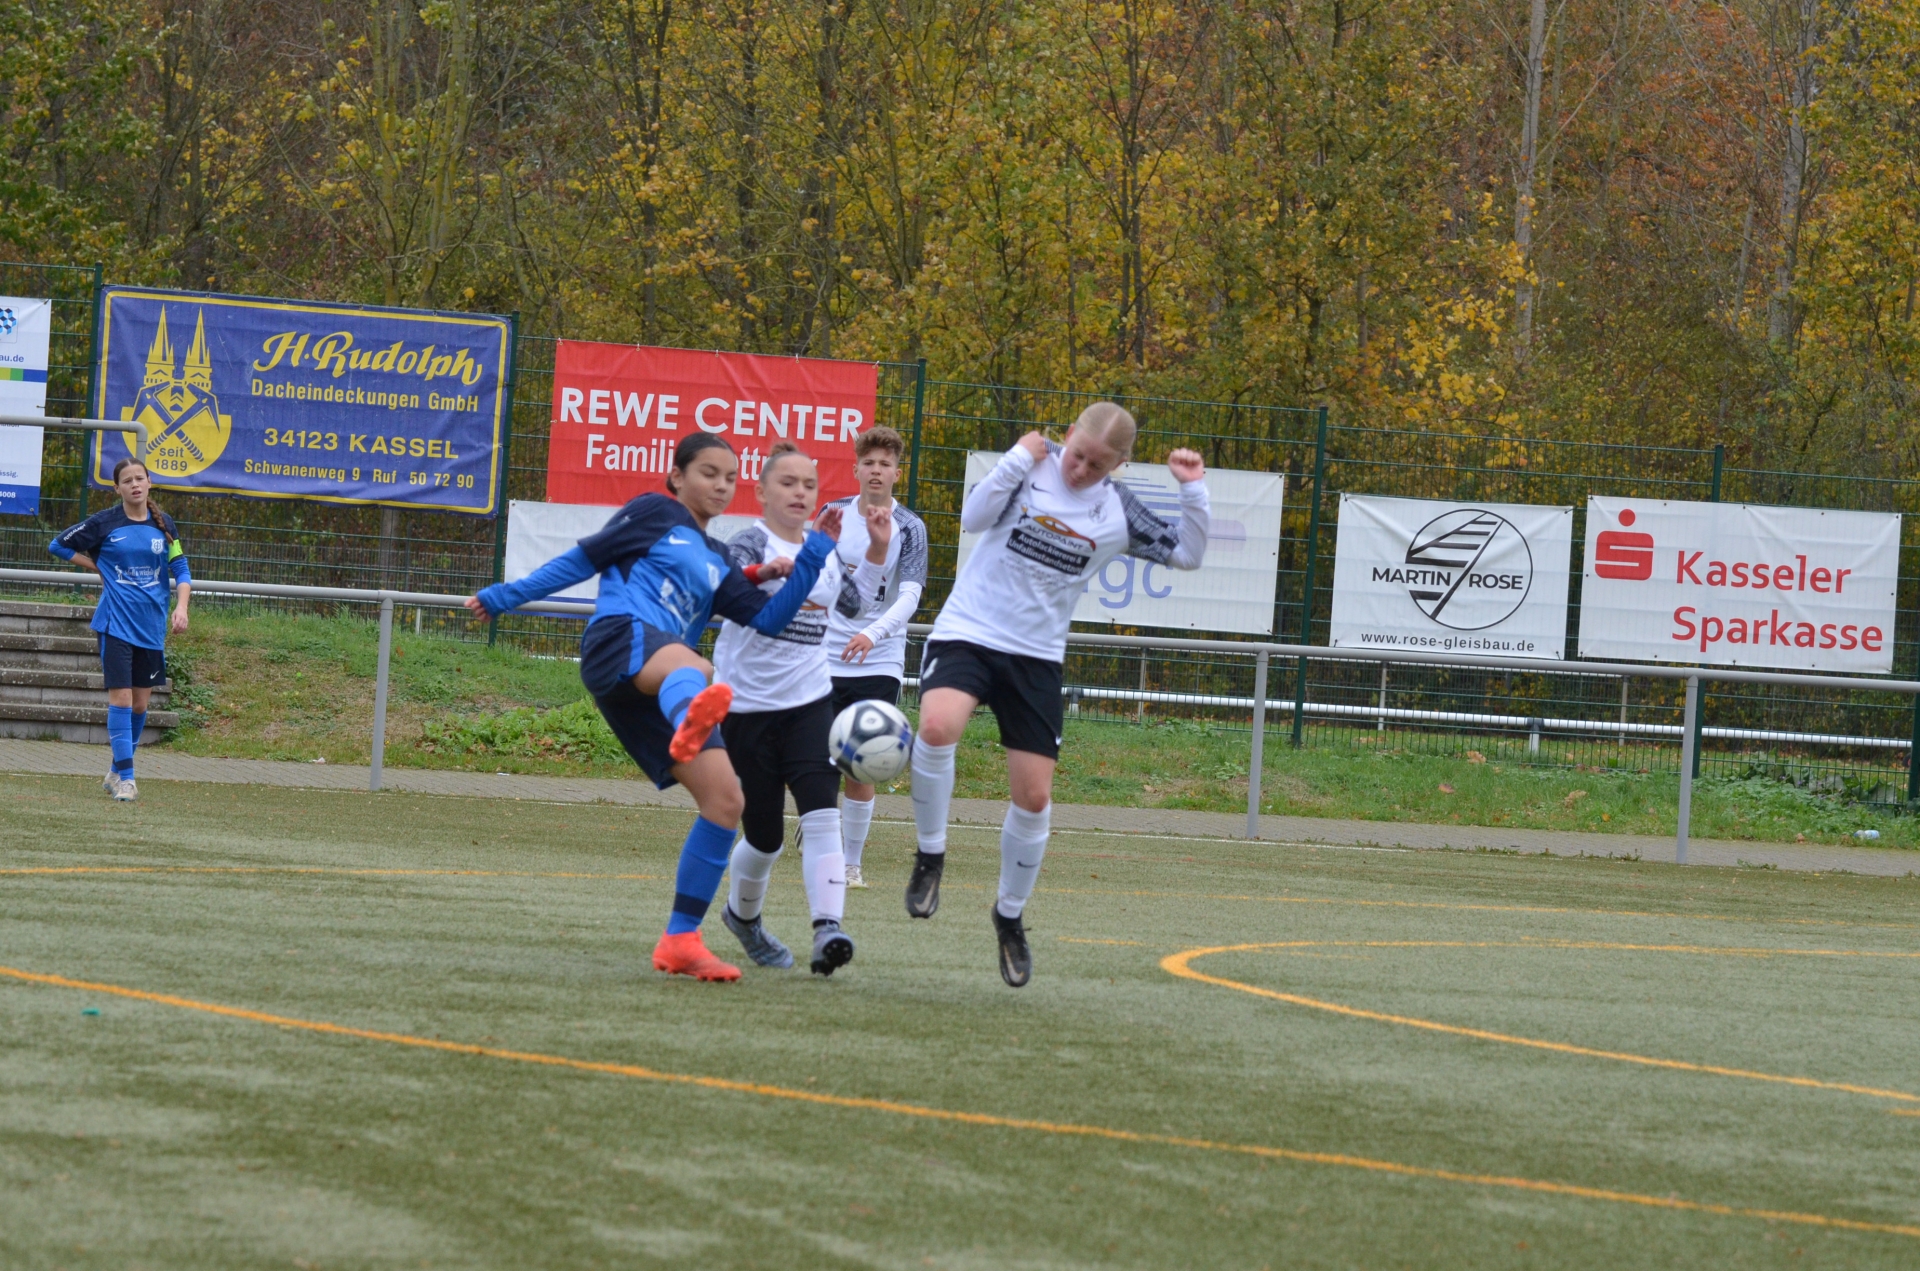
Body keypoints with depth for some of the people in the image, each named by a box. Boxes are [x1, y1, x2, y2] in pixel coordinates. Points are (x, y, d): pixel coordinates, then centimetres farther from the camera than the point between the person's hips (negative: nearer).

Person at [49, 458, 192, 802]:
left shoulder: (163, 525, 5)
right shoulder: (104, 524, -3)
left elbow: (181, 569, 8)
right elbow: (59, 545, 7)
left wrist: (181, 606, -9)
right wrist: (100, 568, 3)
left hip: (152, 627, 4)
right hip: (117, 623, -4)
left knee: (140, 703, 8)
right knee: (121, 698, -10)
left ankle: (117, 772, 22)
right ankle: (125, 779, -8)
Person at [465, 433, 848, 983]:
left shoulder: (716, 563, 31)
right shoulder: (656, 514, 14)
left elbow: (769, 618, 19)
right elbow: (584, 559, 17)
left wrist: (815, 555, 11)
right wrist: (510, 595, 18)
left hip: (659, 690, 8)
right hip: (619, 638, -8)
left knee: (726, 799, -3)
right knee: (691, 668, -45)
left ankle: (680, 939, 1)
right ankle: (692, 719, -88)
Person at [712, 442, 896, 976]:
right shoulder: (752, 542, -9)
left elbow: (854, 600, 30)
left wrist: (877, 549, 17)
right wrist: (763, 572, -51)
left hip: (810, 702, 4)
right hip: (749, 706, -4)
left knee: (821, 813, -17)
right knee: (764, 835, 3)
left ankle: (828, 928, -29)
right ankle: (742, 913, 33)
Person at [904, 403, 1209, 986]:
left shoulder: (1119, 511, 2)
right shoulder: (1032, 468, -6)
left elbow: (1187, 554, 8)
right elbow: (974, 518, -17)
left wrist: (1193, 488, -6)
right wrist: (1018, 457, -23)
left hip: (1037, 656, 3)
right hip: (967, 633, -3)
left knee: (1033, 796, 1)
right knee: (938, 725, -33)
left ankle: (1010, 915, 24)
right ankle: (930, 855, -11)